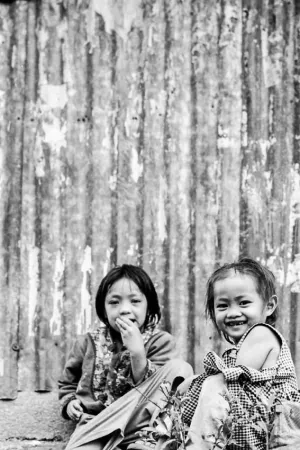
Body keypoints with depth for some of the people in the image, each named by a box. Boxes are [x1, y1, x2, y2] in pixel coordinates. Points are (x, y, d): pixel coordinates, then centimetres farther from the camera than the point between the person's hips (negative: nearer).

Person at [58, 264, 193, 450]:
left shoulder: (160, 342, 5)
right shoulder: (89, 343, 12)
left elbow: (154, 389, -7)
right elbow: (67, 383, 27)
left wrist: (137, 351, -18)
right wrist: (69, 402, 5)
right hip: (93, 421, -3)